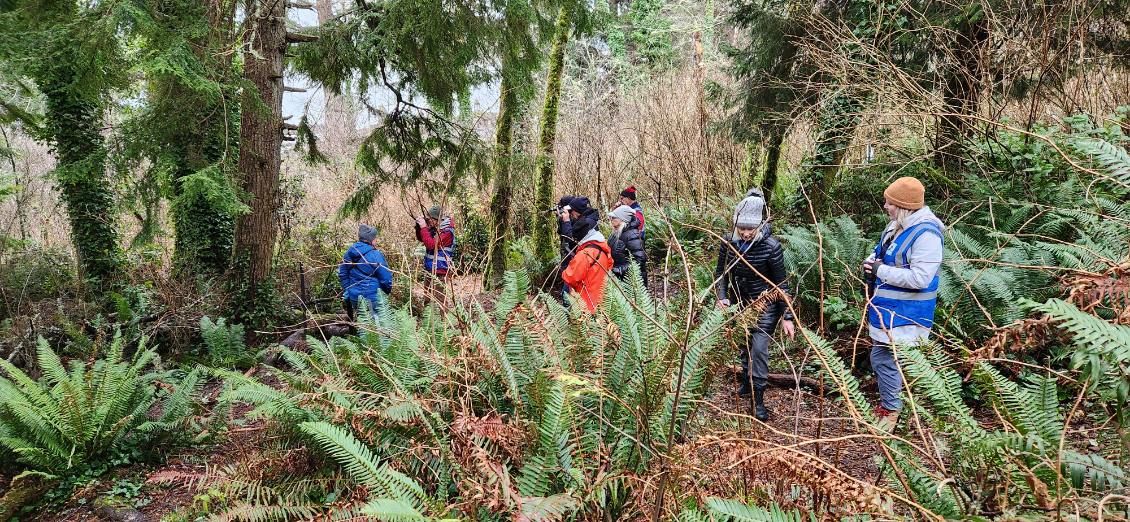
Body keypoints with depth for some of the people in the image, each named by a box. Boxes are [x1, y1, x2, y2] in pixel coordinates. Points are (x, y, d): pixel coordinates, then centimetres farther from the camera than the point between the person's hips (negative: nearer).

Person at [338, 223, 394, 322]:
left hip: (353, 296, 6)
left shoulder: (350, 252, 3)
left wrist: (347, 291, 20)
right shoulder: (375, 256, -17)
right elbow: (386, 278, -13)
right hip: (372, 298, -6)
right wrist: (387, 291, 6)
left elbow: (342, 273, 11)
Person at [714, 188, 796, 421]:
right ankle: (747, 381, 41)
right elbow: (721, 271, 1)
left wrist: (787, 317, -15)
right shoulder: (729, 241, -12)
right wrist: (722, 297, -15)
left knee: (759, 348, -10)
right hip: (739, 302, 4)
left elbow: (781, 283, -15)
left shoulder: (771, 246, -22)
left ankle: (759, 400, -1)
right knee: (744, 344, 18)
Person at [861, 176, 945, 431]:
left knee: (884, 359, -4)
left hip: (904, 313, -10)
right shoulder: (897, 225, 6)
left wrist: (881, 271, -22)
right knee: (880, 357, 19)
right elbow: (880, 253, 21)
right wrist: (871, 263, -3)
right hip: (887, 307, 10)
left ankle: (891, 410, 14)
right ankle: (887, 402, 35)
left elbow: (920, 278, -29)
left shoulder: (925, 234, -23)